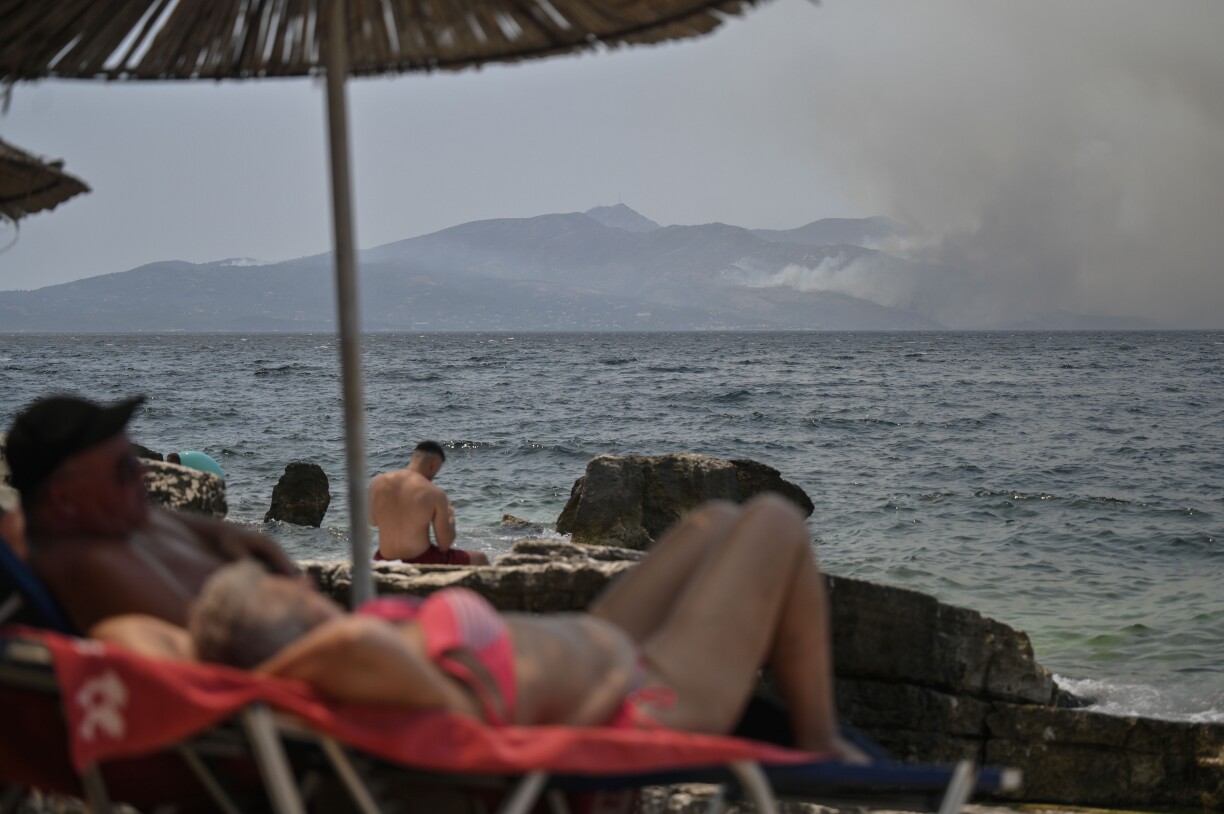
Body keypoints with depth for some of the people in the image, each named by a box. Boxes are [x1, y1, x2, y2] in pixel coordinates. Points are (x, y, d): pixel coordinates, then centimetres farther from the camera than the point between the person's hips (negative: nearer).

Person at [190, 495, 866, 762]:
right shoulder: (428, 702, -45)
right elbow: (356, 643, -63)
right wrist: (269, 675, -49)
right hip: (657, 703, -9)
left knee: (718, 523, 26)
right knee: (774, 522, 10)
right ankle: (818, 745, 23)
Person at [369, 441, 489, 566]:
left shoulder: (377, 482, -5)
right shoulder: (435, 494, -17)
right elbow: (445, 545, -12)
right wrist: (450, 517, 6)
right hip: (421, 563, -5)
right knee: (480, 559, 19)